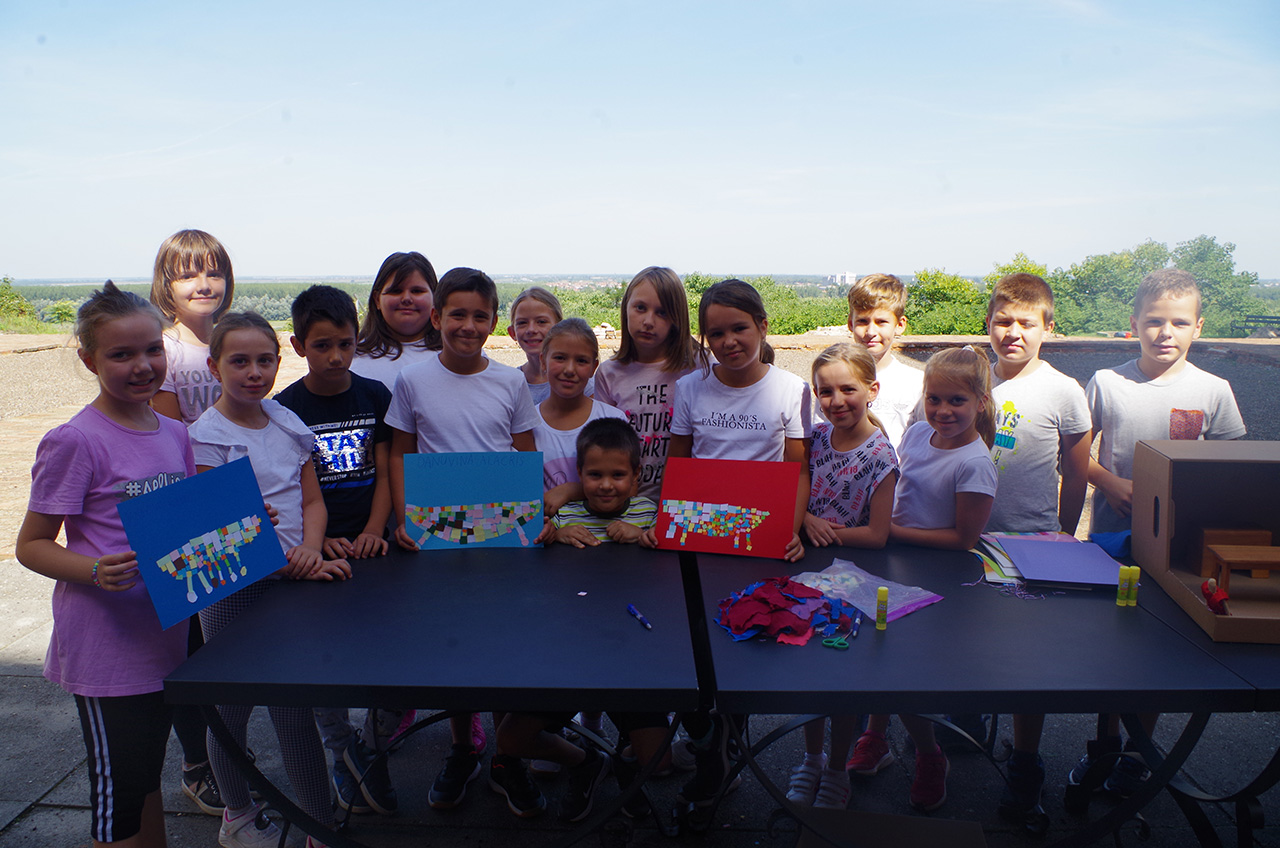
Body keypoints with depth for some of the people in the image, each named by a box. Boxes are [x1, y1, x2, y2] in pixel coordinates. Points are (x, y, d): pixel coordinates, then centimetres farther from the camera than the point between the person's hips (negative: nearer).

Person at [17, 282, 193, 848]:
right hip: (104, 648, -6)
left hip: (166, 635, 6)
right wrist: (96, 572, -27)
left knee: (146, 780, 22)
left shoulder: (174, 434, 5)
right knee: (118, 795, 6)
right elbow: (31, 545, -10)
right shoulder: (75, 442, -15)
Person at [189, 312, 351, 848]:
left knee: (295, 710, 6)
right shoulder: (207, 436, -9)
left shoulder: (288, 423, 6)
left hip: (293, 579, 4)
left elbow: (312, 500, 9)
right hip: (233, 586, -3)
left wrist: (311, 551, -10)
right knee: (233, 707, 12)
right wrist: (289, 565, -22)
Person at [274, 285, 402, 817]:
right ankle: (345, 754, 24)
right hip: (315, 552, -1)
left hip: (371, 546, 2)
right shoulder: (285, 409, -1)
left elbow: (384, 473, 4)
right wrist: (320, 541, -15)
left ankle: (373, 748, 20)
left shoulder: (375, 396, 5)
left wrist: (372, 532, -9)